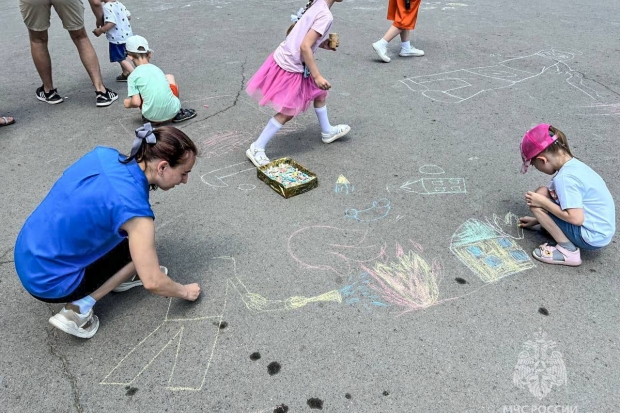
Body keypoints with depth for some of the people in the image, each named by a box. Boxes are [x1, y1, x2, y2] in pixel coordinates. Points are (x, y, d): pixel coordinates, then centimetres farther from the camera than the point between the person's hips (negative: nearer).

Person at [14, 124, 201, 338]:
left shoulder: (105, 154, -7)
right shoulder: (132, 207, -27)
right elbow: (152, 282, -23)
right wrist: (185, 291, -3)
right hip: (49, 282, -8)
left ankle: (119, 275, 20)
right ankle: (79, 309, -3)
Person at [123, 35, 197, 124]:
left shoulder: (133, 76, -2)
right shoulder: (157, 68, 11)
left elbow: (136, 102, -10)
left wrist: (128, 103, 13)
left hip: (153, 117, -2)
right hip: (172, 111, 3)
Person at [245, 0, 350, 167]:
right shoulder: (325, 15, -21)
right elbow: (305, 47, -27)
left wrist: (320, 43, 13)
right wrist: (317, 76, -24)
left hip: (286, 59, 10)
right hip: (291, 67, -10)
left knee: (320, 93, 23)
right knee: (288, 112, 2)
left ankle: (327, 131, 44)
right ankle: (256, 149, 10)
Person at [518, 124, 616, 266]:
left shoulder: (564, 177, -24)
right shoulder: (574, 164, 4)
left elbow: (576, 218, -27)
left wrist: (542, 202, -18)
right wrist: (538, 219, 21)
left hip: (592, 238, -9)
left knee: (538, 200, -11)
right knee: (544, 195, 11)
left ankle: (568, 251, -6)